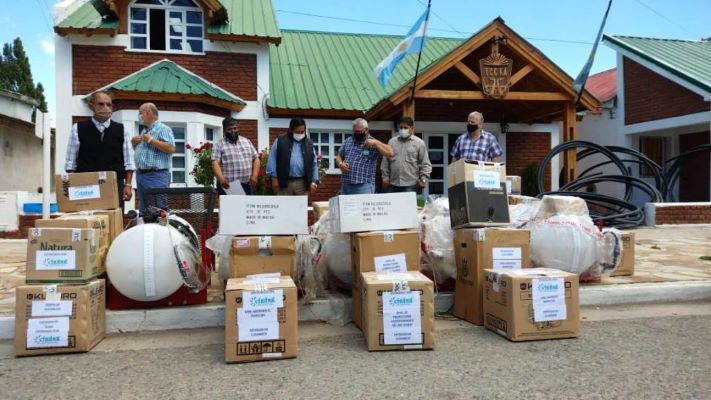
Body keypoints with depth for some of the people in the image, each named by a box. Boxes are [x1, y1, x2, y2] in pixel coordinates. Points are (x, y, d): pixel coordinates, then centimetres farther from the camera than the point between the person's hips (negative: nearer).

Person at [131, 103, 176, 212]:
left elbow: (171, 149, -21)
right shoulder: (144, 131, 19)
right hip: (140, 174, 9)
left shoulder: (163, 129, -7)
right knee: (143, 210, 12)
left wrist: (151, 140, -16)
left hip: (156, 176, -9)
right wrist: (134, 143, 10)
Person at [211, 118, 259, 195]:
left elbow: (256, 159, 14)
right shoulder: (219, 145, 1)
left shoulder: (247, 141, 14)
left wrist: (254, 175, -2)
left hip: (246, 186, 4)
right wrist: (221, 179, -25)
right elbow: (215, 164, -9)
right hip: (227, 187, -4)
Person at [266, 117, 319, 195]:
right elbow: (272, 160, -1)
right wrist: (274, 178, -7)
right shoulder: (280, 141, 2)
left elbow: (314, 164, 12)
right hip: (284, 183, -2)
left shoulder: (309, 144, 10)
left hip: (302, 183, 3)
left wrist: (314, 180, 2)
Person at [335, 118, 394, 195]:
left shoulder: (373, 143, -1)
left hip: (364, 186, -5)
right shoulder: (348, 141, 14)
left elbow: (390, 153, -12)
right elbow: (339, 156, 21)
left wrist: (375, 143, -21)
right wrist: (340, 164, -1)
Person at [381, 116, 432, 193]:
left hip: (410, 185, -3)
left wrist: (423, 179, -6)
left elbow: (425, 164, 2)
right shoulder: (392, 142, 12)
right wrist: (385, 177, 10)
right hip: (393, 184, 3)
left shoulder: (419, 143, 3)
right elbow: (385, 162, 14)